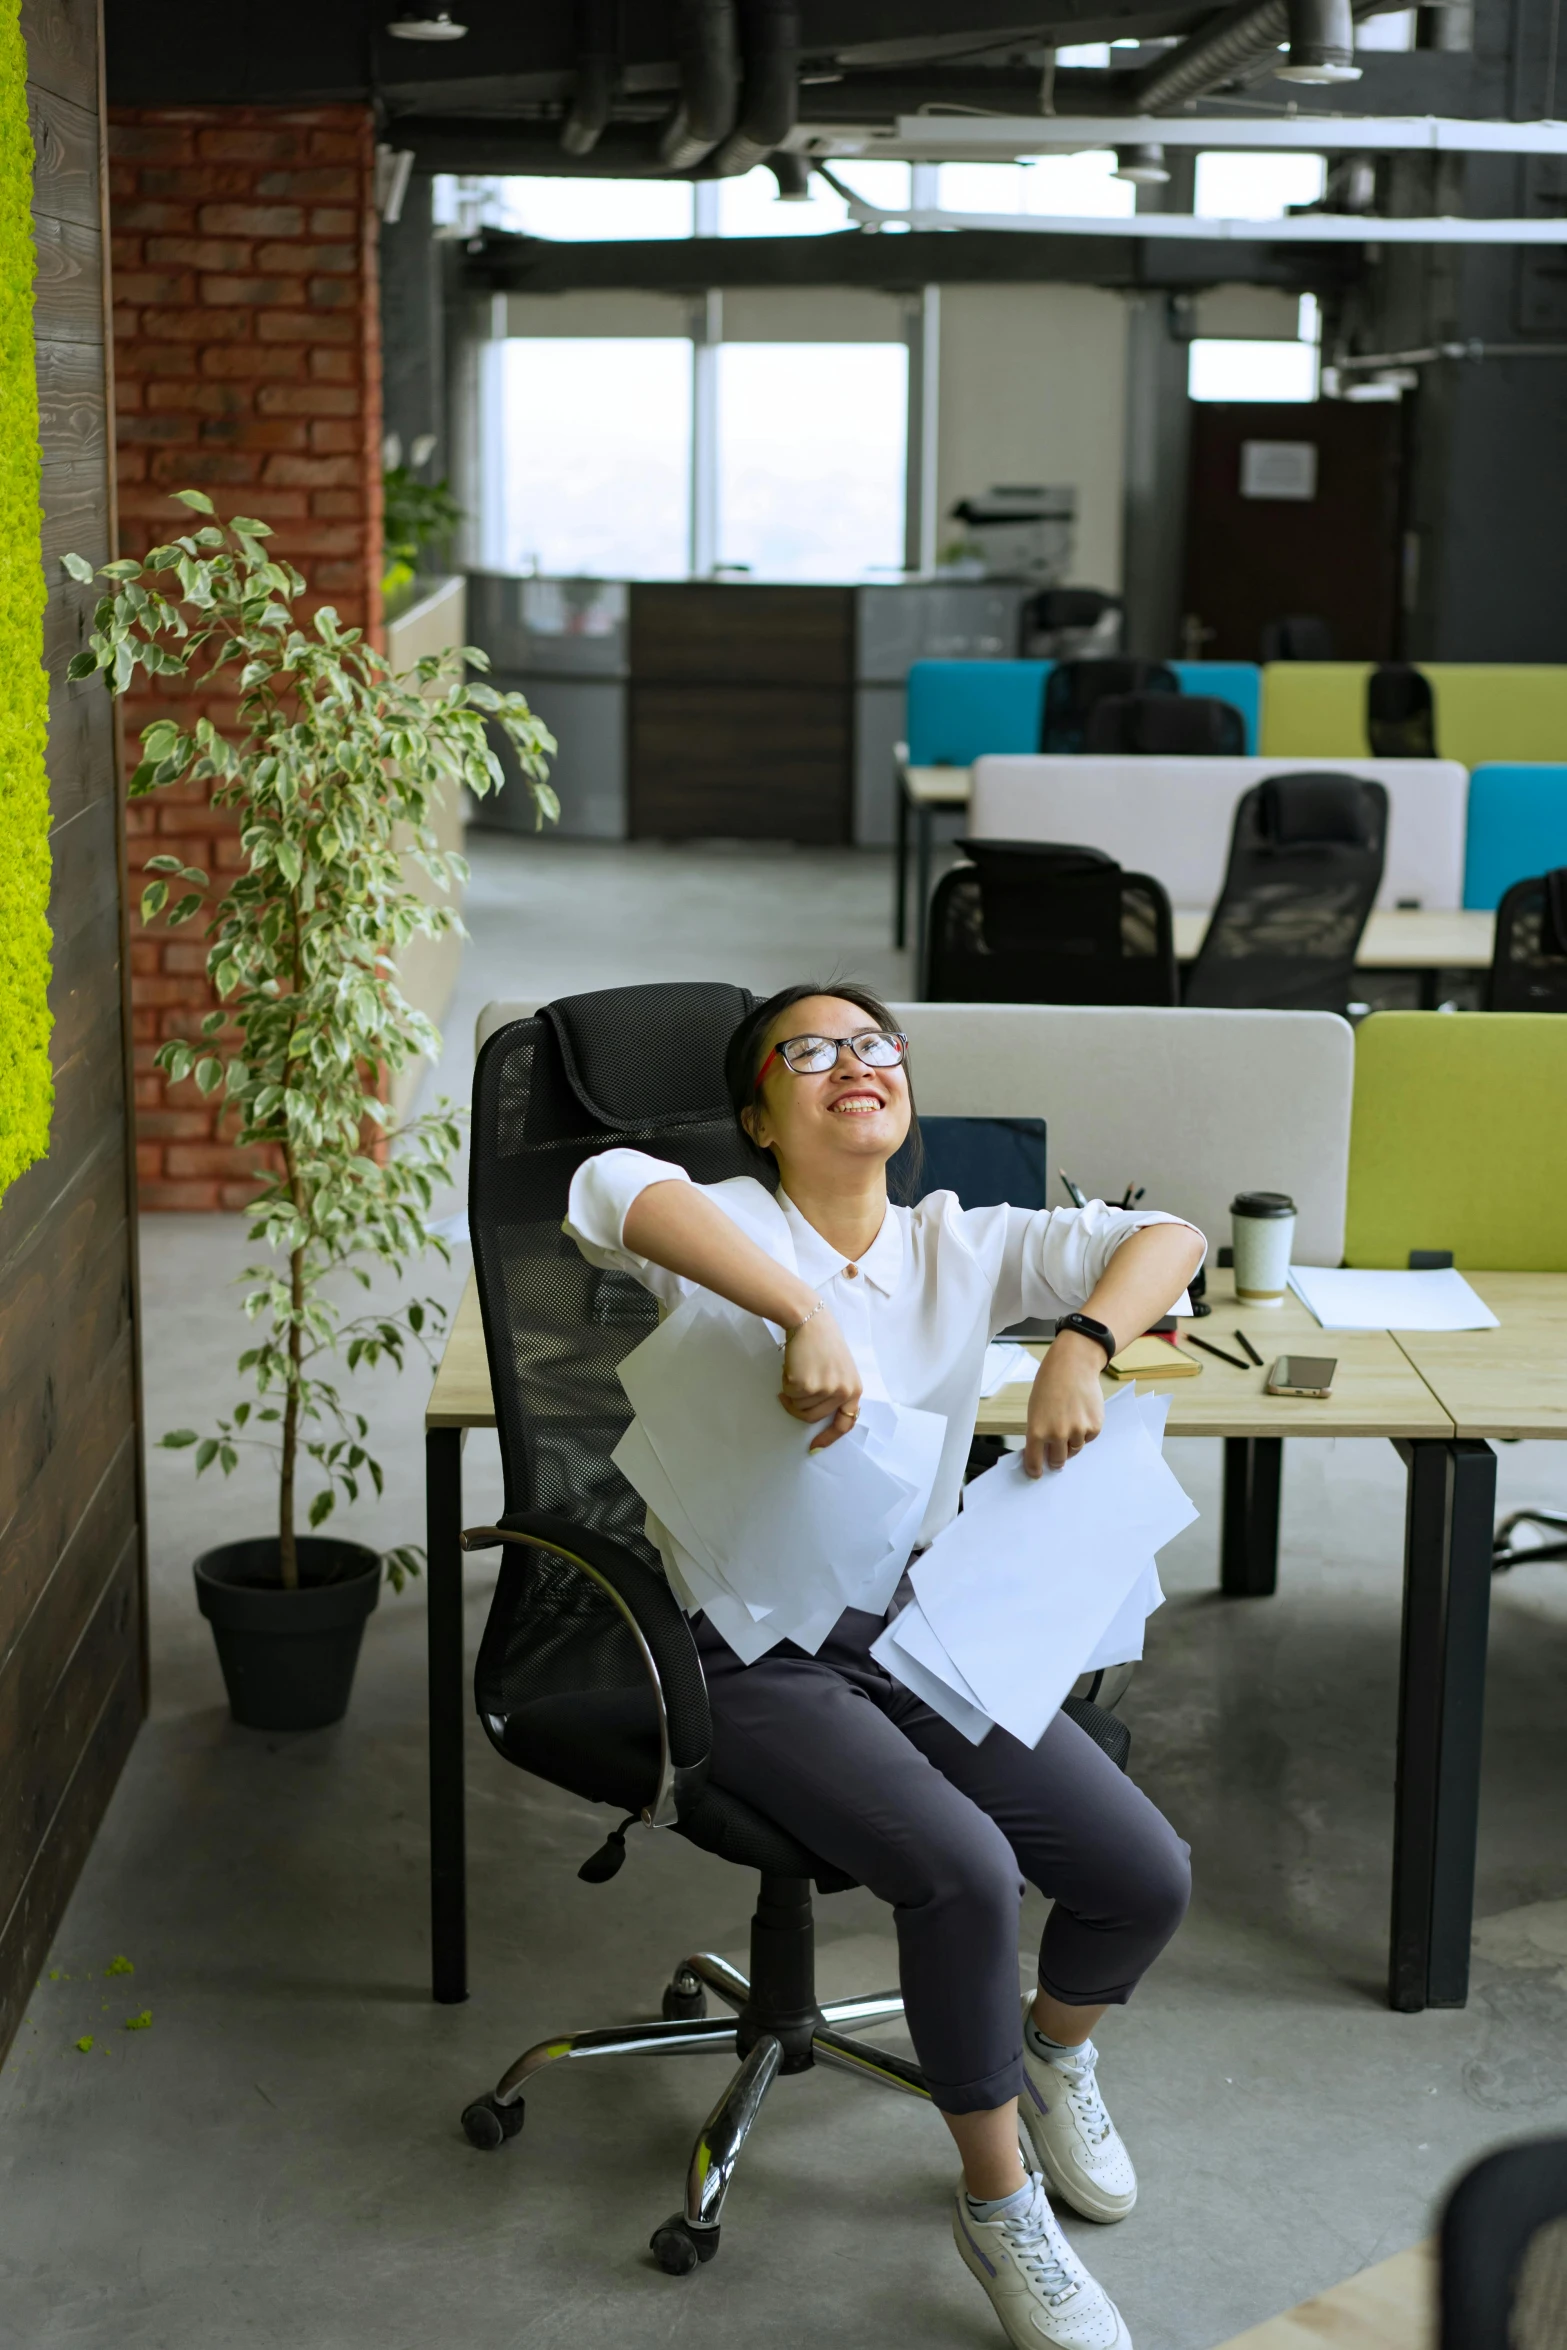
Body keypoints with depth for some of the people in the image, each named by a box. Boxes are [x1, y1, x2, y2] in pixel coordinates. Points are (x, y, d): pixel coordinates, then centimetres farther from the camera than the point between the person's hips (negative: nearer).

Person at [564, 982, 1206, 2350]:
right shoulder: (735, 1230, -10)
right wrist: (807, 1314, -44)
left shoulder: (963, 1248, 6)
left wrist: (1083, 1346, -23)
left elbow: (1167, 1239, -2)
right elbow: (611, 1190, -33)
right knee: (967, 1871, -29)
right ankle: (1001, 2209, -4)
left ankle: (1057, 2056, 29)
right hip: (759, 1660, -5)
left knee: (1149, 1877, -8)